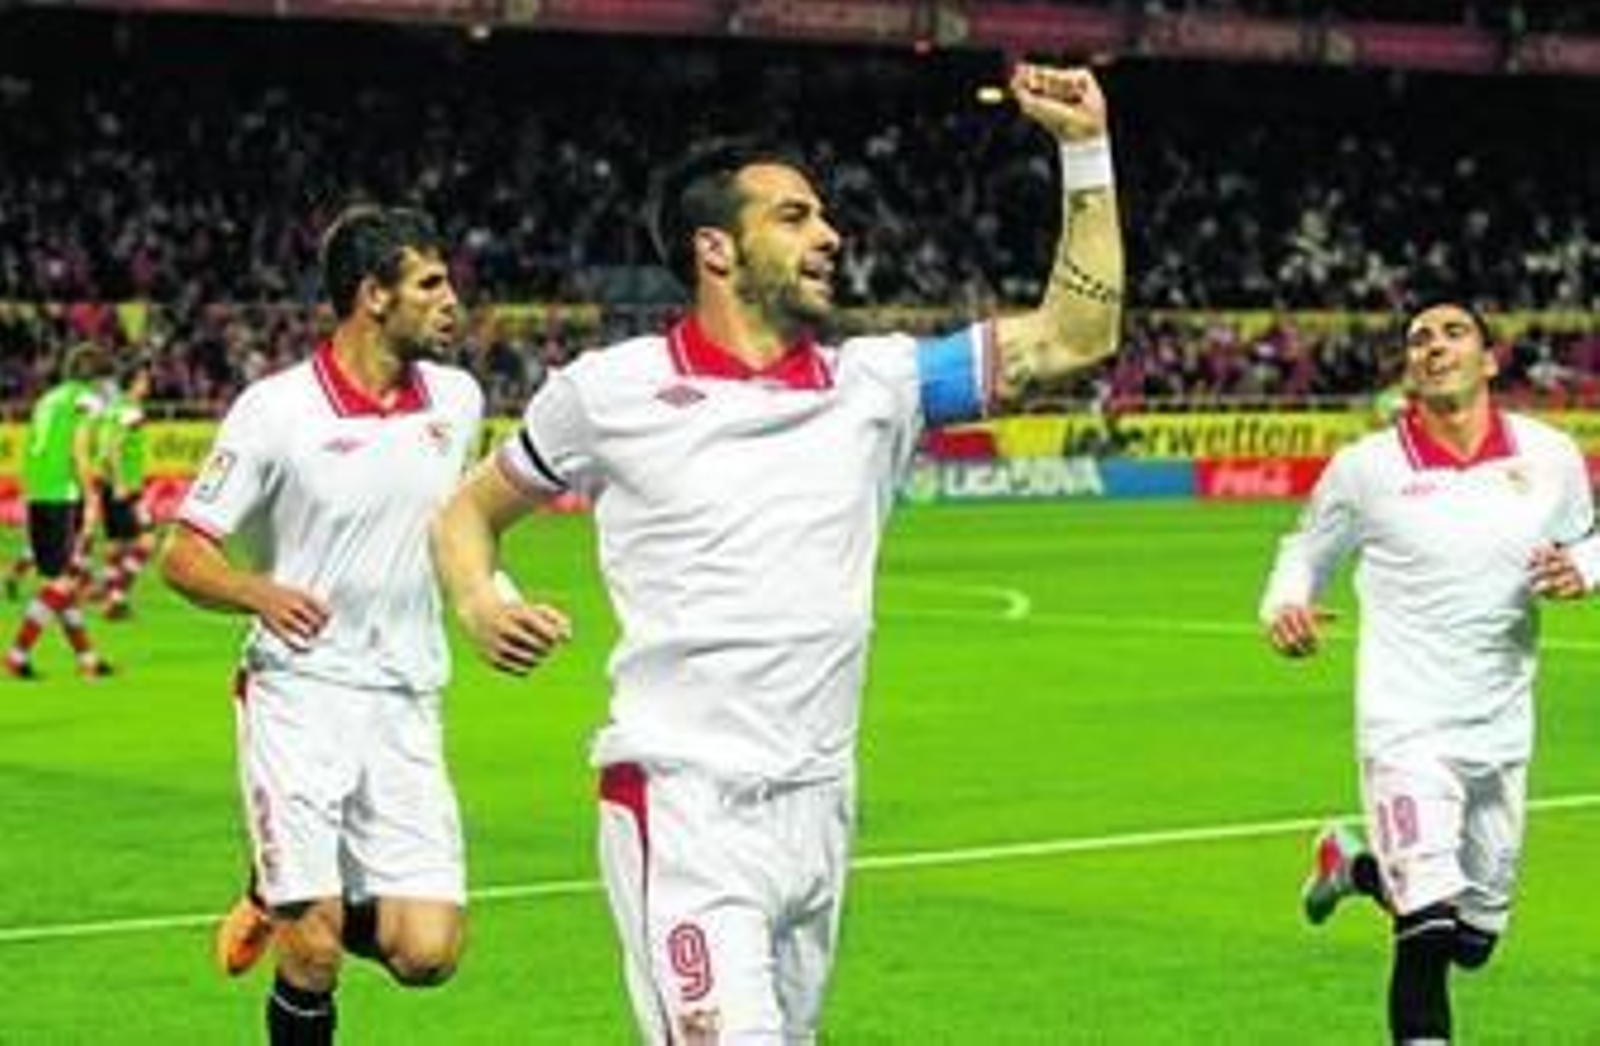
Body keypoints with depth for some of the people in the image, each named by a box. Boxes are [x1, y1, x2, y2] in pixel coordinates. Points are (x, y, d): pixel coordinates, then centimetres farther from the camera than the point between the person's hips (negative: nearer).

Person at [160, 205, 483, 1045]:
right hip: (299, 698, -4)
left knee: (427, 952, -7)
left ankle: (289, 904, 23)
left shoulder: (457, 399, 7)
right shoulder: (275, 409, -7)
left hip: (406, 707, 4)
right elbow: (182, 556, -6)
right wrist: (260, 593, -23)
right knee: (314, 954, -10)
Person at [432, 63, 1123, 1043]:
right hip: (682, 807, -5)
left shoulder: (875, 383, 9)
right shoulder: (612, 389, 1)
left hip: (819, 807, 5)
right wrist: (480, 604, -8)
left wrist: (1086, 150, 5)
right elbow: (470, 510, 13)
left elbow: (1076, 335, 9)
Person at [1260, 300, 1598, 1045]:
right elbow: (1307, 550, 9)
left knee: (1476, 940, 17)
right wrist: (1283, 605, -12)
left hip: (1502, 731, 4)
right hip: (1406, 725, -4)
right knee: (1432, 934, -19)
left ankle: (1357, 866, 43)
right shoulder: (1366, 467, -5)